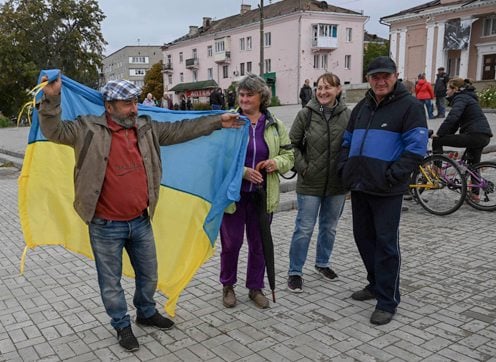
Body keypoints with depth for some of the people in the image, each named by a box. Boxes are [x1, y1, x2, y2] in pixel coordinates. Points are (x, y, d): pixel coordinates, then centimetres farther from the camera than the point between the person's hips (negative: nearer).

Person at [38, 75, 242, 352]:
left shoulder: (146, 128, 4)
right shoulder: (89, 129, -10)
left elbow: (180, 130, 8)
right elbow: (54, 131, -17)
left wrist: (218, 121, 9)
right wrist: (52, 98, -33)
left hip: (141, 221, 5)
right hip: (106, 227, -4)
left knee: (149, 274, 21)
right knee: (111, 282, 13)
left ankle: (147, 313, 45)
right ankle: (122, 325, 34)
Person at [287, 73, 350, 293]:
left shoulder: (347, 115, -2)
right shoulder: (306, 114, -6)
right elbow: (293, 144, -1)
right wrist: (302, 167, -9)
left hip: (337, 184, 3)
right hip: (310, 183, -3)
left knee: (329, 227, 18)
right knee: (304, 229, 2)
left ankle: (322, 263, 39)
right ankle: (295, 272, 15)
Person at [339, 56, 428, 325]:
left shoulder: (409, 106, -5)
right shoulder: (362, 107, 15)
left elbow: (415, 148, -12)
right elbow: (347, 140, 22)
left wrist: (392, 176, -19)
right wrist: (344, 167, 7)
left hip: (386, 191, -7)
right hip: (359, 186, 7)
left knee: (386, 242, -1)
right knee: (363, 237, 15)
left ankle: (387, 301, 11)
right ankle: (376, 284, 35)